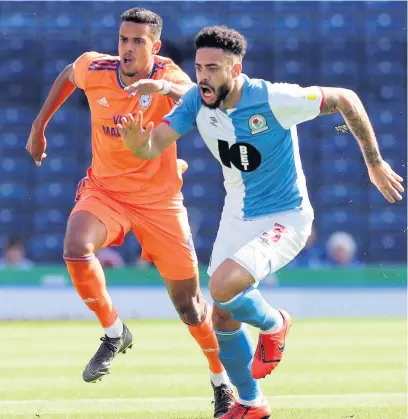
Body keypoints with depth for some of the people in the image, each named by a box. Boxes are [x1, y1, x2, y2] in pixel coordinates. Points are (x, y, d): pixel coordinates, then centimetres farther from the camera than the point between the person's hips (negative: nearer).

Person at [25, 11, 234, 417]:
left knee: (189, 302, 3)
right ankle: (114, 333, -8)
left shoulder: (167, 75, -16)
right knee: (76, 251, -31)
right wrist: (39, 126, 17)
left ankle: (221, 380, 26)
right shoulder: (94, 69, -8)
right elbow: (68, 75, 17)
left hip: (159, 200, -1)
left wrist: (165, 87, -57)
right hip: (104, 191, 1)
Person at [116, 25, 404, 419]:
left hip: (284, 220, -6)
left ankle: (272, 324, 5)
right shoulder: (196, 101, -10)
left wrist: (375, 163, -10)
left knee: (223, 286, -28)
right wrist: (137, 143, -40)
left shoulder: (273, 99, -25)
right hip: (237, 219, 6)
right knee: (224, 319, 10)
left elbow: (345, 99, -15)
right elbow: (154, 146, -14)